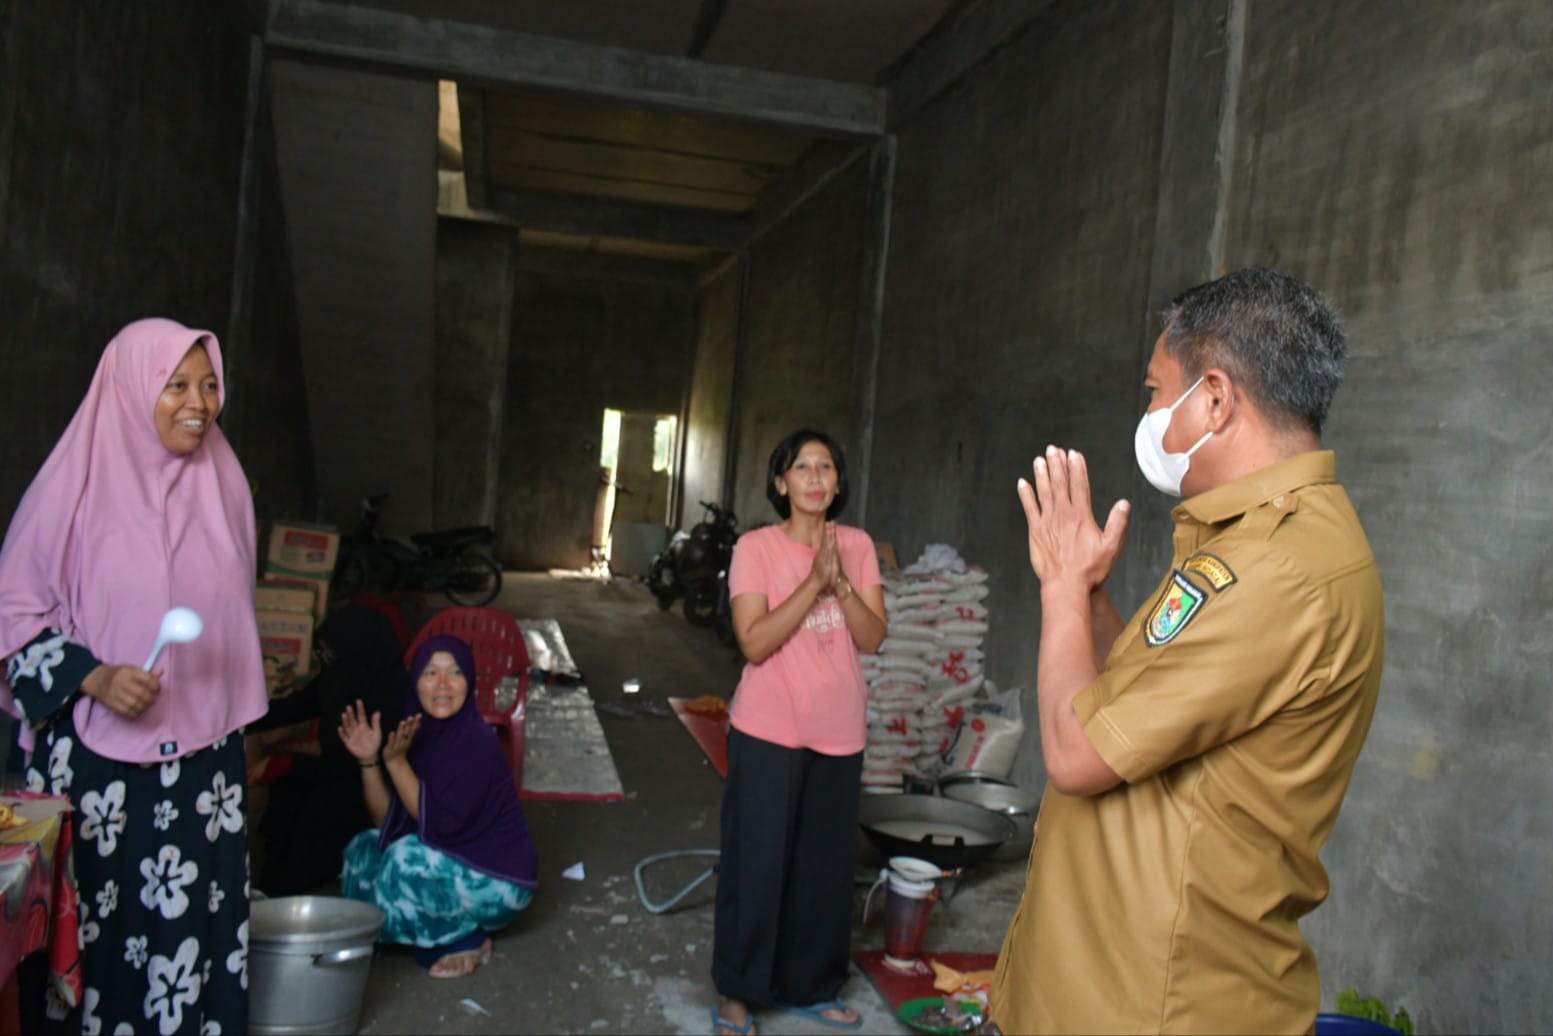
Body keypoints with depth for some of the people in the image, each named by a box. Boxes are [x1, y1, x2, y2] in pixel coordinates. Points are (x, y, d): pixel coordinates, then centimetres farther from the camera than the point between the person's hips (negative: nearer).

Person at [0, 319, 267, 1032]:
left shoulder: (221, 481, 6)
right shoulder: (77, 485, -8)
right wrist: (94, 678, -19)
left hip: (203, 755, 4)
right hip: (98, 758, -4)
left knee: (196, 921, 8)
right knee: (98, 924, 5)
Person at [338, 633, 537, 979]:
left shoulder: (476, 744, -23)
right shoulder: (418, 733, -2)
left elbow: (439, 824, -27)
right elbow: (386, 820, -1)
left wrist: (395, 760, -28)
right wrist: (368, 760, -15)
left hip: (499, 882, -8)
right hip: (450, 861, 8)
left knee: (407, 859, -27)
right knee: (363, 849, 0)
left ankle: (468, 941, -3)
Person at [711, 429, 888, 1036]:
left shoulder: (857, 546, 4)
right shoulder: (756, 547, -7)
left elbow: (872, 638, -3)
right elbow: (754, 643, -16)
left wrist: (840, 581, -17)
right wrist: (814, 582, -21)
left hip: (839, 734, 4)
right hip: (768, 732, -4)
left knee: (827, 863, 13)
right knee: (756, 862, 3)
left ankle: (810, 985, 31)